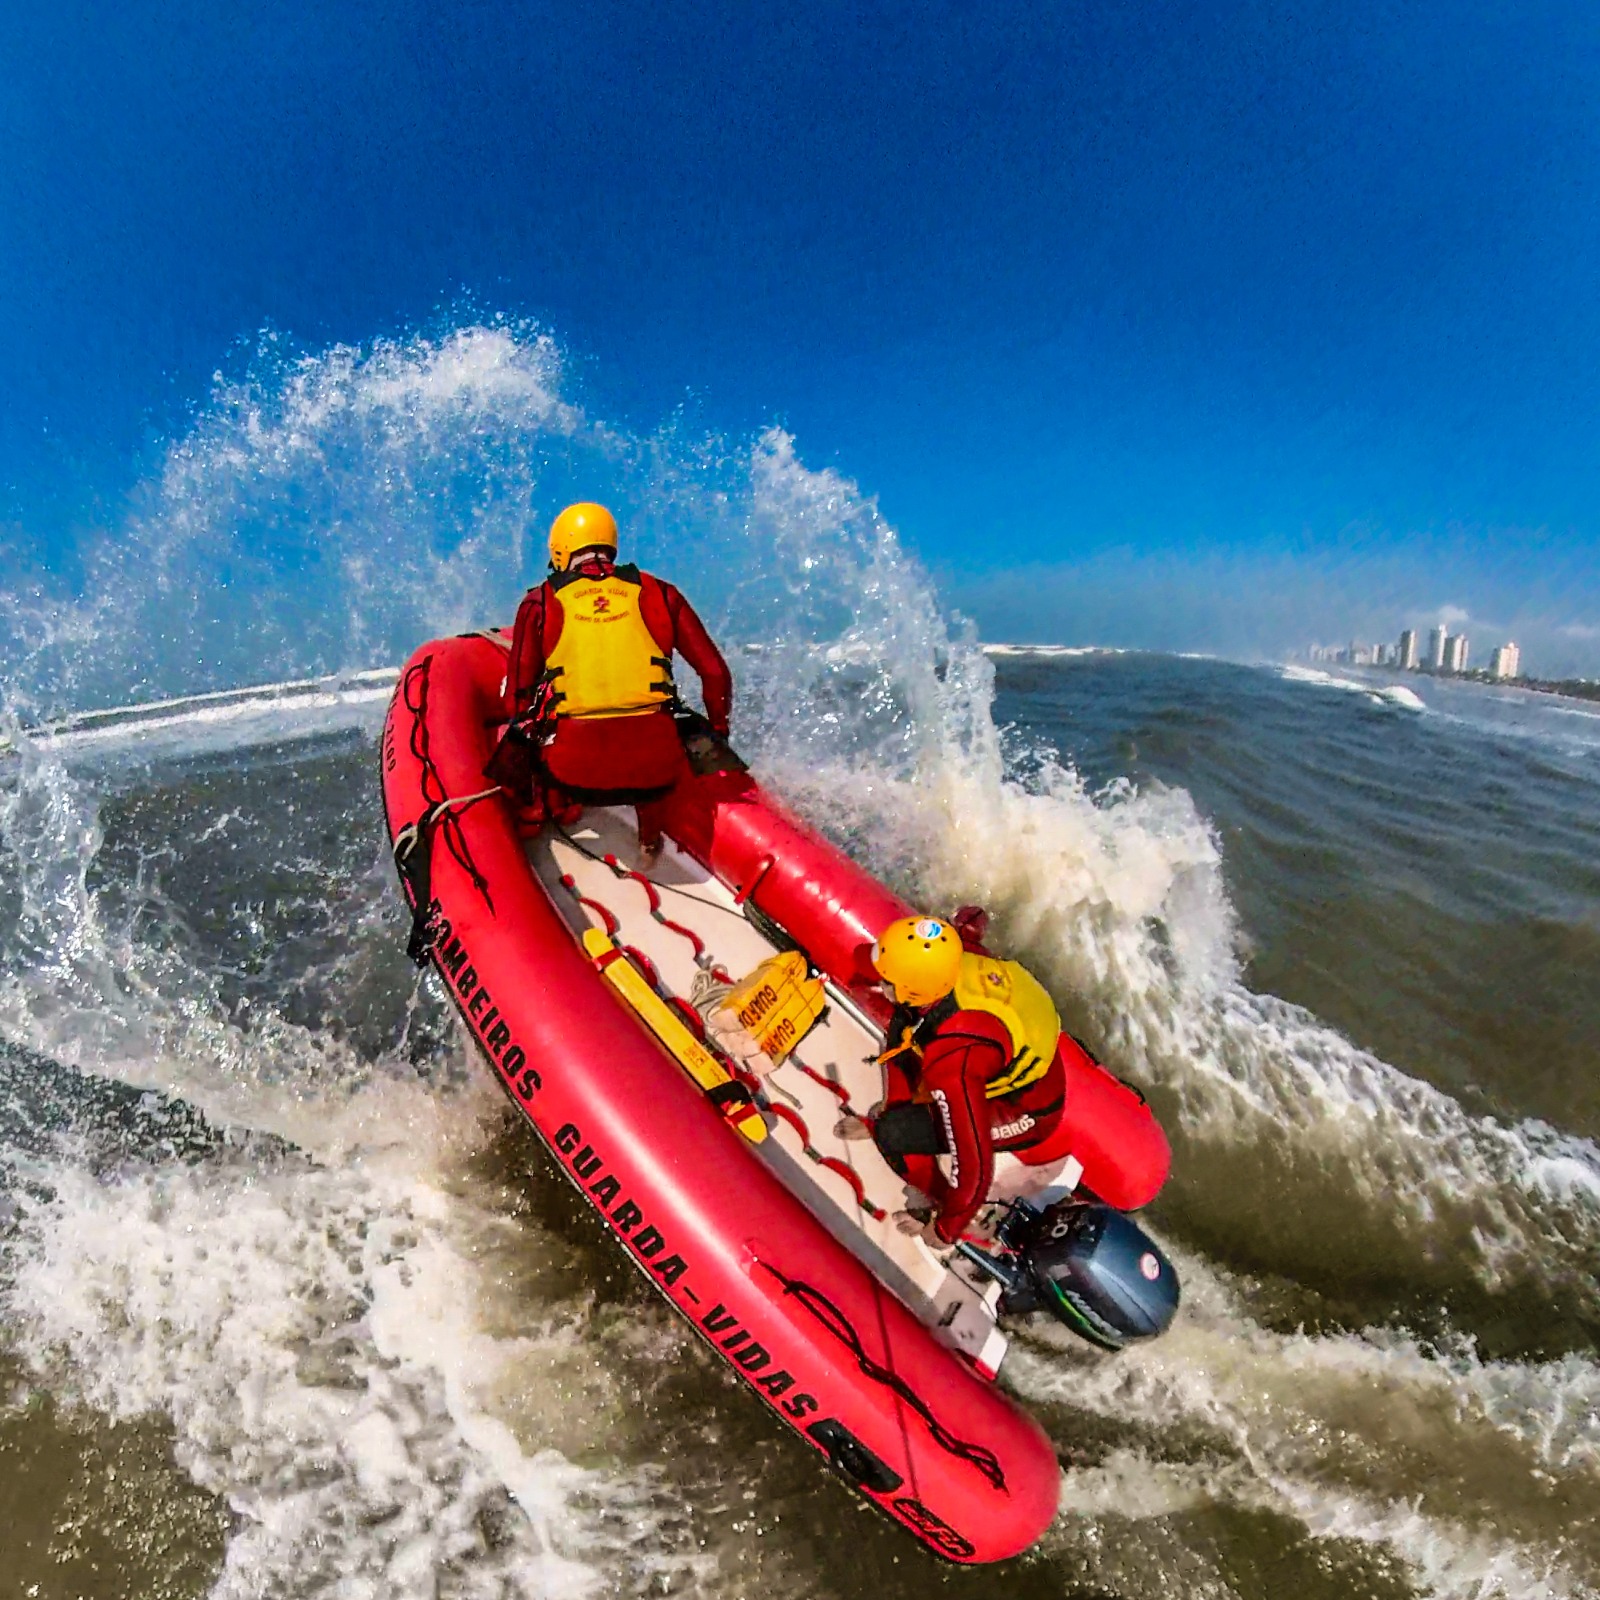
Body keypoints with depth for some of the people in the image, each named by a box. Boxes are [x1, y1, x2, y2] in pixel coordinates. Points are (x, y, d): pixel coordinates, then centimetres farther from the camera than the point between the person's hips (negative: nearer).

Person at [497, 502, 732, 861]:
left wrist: (520, 730, 32)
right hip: (654, 764, 1)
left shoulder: (542, 601, 9)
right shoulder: (657, 592, 11)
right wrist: (718, 732, 28)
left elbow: (518, 693, 12)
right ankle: (650, 838, 41)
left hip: (576, 767, -1)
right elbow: (715, 673, 12)